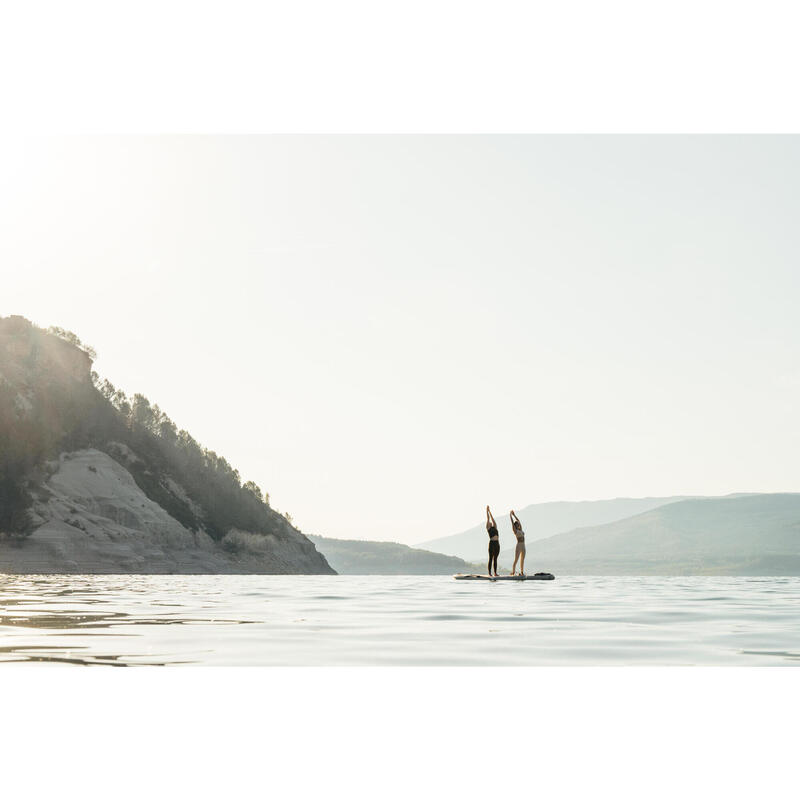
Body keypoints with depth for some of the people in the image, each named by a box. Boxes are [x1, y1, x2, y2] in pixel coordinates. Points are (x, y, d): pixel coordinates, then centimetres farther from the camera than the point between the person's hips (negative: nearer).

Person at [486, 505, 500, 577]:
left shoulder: (495, 527, 19)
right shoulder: (488, 528, 5)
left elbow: (492, 519, 21)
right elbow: (488, 519, 5)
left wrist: (489, 511, 27)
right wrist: (487, 511, 9)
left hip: (497, 543, 6)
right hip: (492, 543, -6)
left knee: (495, 558, 8)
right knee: (491, 558, -4)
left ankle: (495, 573, 9)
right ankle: (489, 573, -3)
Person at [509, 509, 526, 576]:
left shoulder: (520, 529, 14)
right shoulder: (515, 531, -3)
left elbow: (518, 521, 20)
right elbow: (512, 523, -5)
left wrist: (514, 515, 22)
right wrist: (511, 515, -1)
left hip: (523, 546, 7)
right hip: (518, 546, -7)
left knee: (522, 560, 9)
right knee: (516, 560, -9)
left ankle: (522, 572, 13)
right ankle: (513, 572, -10)